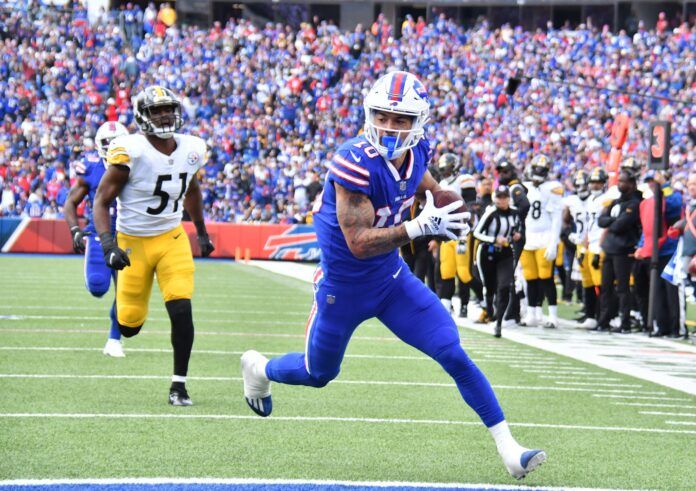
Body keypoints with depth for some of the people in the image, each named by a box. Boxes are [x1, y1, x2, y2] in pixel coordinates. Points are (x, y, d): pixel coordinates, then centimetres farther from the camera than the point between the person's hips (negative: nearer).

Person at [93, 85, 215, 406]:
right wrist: (108, 246, -27)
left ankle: (179, 385, -2)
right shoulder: (130, 151, -19)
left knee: (181, 311, -15)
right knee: (129, 327, 4)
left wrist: (202, 232, 25)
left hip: (172, 240, 3)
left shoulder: (191, 150, -2)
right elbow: (101, 201, -16)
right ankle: (126, 302, 43)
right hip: (133, 243, -3)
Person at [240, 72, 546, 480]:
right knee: (318, 375, 19)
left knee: (455, 355, -9)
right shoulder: (355, 163, -30)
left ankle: (508, 448, -5)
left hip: (392, 278, 5)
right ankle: (259, 368, 52)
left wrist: (449, 203, -6)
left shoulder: (415, 155, -9)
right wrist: (421, 226, -37)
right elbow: (359, 243, -31)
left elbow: (427, 189, 17)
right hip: (344, 288, -4)